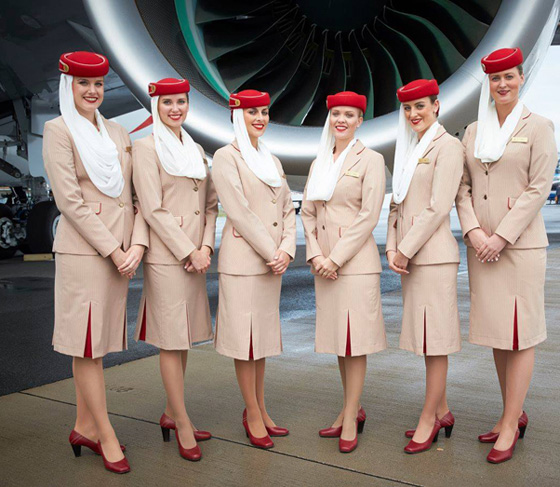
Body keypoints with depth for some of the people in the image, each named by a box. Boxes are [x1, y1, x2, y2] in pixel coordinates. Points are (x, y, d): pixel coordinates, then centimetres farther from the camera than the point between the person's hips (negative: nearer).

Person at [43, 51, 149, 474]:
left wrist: (137, 244, -3)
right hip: (83, 249, -6)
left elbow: (136, 194, 11)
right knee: (87, 344, 1)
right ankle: (106, 436, 11)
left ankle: (84, 427, 25)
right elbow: (70, 200, -11)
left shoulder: (118, 133, 15)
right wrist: (112, 250, -13)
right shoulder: (58, 130, -3)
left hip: (121, 251, 6)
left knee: (95, 343, 13)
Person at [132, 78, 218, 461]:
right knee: (171, 339, -1)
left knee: (185, 336, 12)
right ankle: (182, 424, 9)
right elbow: (153, 209, -11)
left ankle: (172, 413, 25)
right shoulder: (146, 148, -4)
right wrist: (188, 253, -13)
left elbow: (211, 204, 14)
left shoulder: (196, 150, 16)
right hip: (166, 256, -7)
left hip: (196, 255, 7)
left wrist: (206, 247, -1)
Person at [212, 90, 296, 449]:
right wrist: (271, 253, -13)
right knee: (245, 338, 0)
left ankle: (259, 411, 24)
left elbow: (288, 209, 12)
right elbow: (239, 211, -12)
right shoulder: (226, 157, -4)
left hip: (273, 261, 7)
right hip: (243, 260, -7)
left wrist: (287, 250, -4)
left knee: (264, 336, 13)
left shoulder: (272, 160, 17)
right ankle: (253, 416, 13)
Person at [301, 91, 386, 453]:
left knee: (354, 339, -3)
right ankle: (354, 409, 24)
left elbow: (369, 216, -11)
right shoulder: (319, 163, 15)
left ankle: (350, 419, 7)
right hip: (325, 262, 6)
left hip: (356, 260, -6)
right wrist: (316, 255, -4)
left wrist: (336, 258, -14)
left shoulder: (371, 160, -3)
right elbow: (308, 212, 11)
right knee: (337, 336, 11)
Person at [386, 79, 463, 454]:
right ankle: (442, 411, 25)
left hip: (433, 254, -8)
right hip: (408, 255, 8)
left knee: (435, 338, 0)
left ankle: (429, 419, 10)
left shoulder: (447, 146, -7)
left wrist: (406, 250, -13)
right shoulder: (409, 149, 18)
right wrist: (392, 247, 3)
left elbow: (438, 207, -14)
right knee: (425, 336, 13)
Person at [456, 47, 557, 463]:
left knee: (520, 334, -1)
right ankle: (514, 414, 25)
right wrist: (474, 231, -7)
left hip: (520, 243, -5)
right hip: (481, 245, 5)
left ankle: (509, 426, 8)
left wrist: (502, 236, -14)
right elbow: (463, 187, 8)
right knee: (496, 333, 11)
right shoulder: (473, 132, 12)